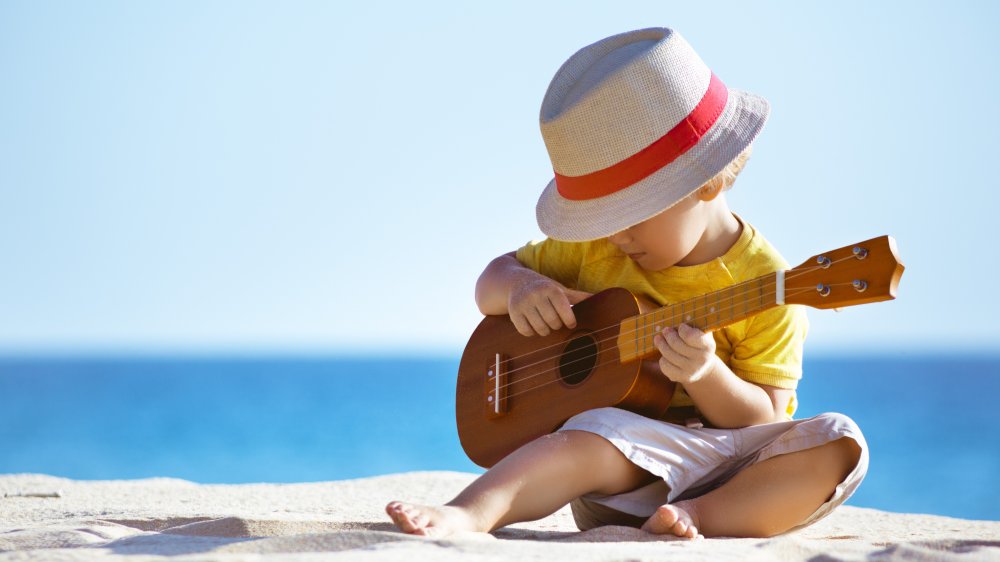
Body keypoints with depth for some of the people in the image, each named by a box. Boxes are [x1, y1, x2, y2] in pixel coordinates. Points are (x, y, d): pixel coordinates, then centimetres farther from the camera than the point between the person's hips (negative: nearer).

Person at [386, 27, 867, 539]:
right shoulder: (592, 248, 5)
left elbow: (763, 420, -6)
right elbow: (493, 278, 16)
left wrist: (706, 376, -27)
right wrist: (519, 287, -10)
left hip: (731, 470, 0)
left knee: (840, 444, -25)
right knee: (600, 432, -35)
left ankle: (704, 515, -37)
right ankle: (467, 513, -56)